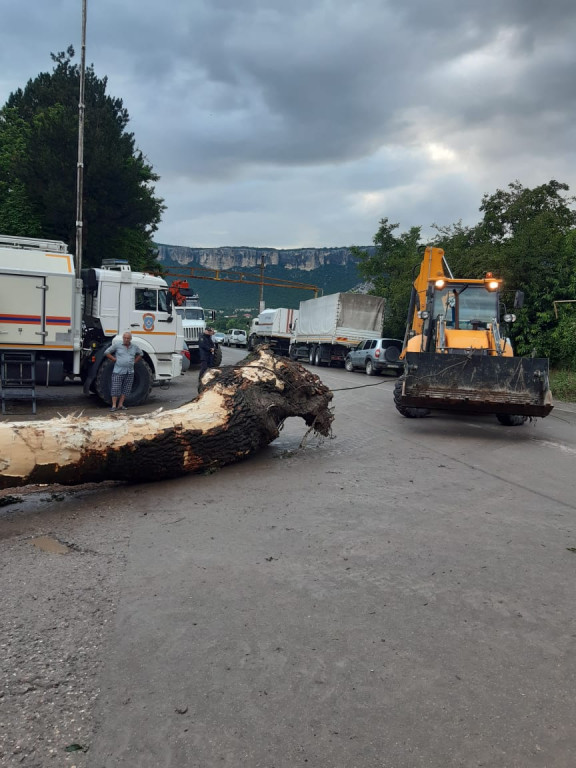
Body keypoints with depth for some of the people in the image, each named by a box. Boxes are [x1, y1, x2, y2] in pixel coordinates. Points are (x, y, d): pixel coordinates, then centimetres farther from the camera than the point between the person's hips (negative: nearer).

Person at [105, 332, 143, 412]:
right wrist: (115, 360, -5)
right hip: (118, 371, -4)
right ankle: (114, 405, 1)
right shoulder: (117, 345, -3)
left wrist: (134, 361, 11)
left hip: (130, 372, 4)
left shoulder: (134, 347, 8)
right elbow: (107, 352, 1)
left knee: (126, 389, 5)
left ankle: (120, 405, 13)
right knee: (116, 389, -5)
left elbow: (140, 354, 25)